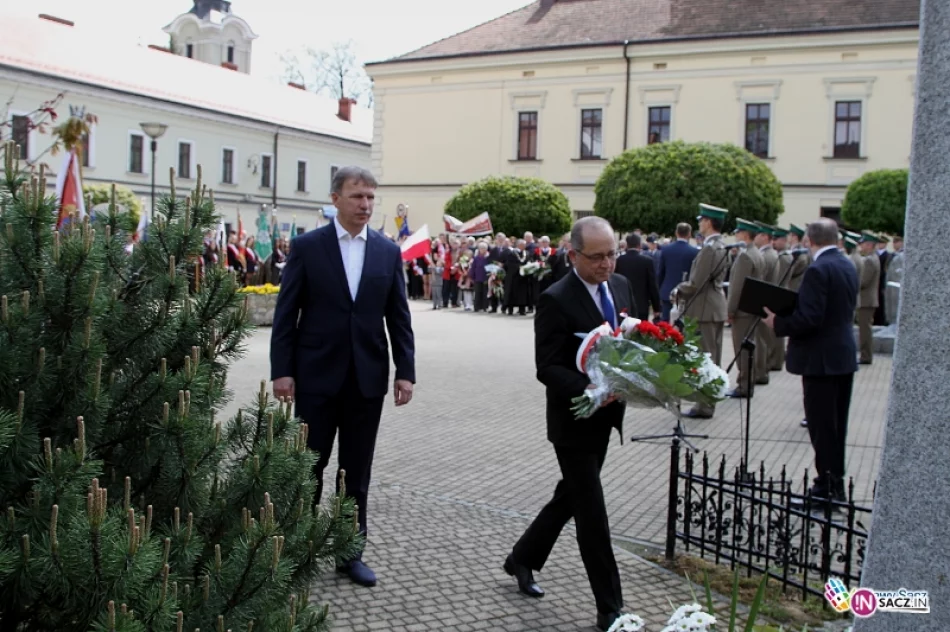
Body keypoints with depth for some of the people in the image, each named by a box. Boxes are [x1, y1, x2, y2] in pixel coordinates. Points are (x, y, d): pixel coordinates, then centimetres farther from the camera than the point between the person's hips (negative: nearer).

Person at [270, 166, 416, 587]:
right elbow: (286, 313, -3)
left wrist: (405, 371, 0)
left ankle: (351, 551, 22)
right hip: (317, 375, -2)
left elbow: (399, 317, 6)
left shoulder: (388, 252, 5)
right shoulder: (307, 246, -2)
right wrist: (282, 371, -8)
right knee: (310, 465, 7)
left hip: (368, 377, 3)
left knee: (357, 471, 10)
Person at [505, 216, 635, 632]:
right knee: (592, 512, 1)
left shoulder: (621, 286, 4)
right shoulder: (556, 300, -18)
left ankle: (523, 558, 42)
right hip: (574, 419, -8)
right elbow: (547, 369, -19)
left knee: (571, 496, 21)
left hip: (605, 415, 8)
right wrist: (588, 390, -35)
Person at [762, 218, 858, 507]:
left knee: (822, 426, -1)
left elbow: (809, 318, -25)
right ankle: (836, 484, 26)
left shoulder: (818, 270, -20)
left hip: (822, 358, -9)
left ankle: (827, 488, 5)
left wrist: (778, 323, -11)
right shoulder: (848, 267, 9)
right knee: (837, 424, 17)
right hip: (845, 354, 9)